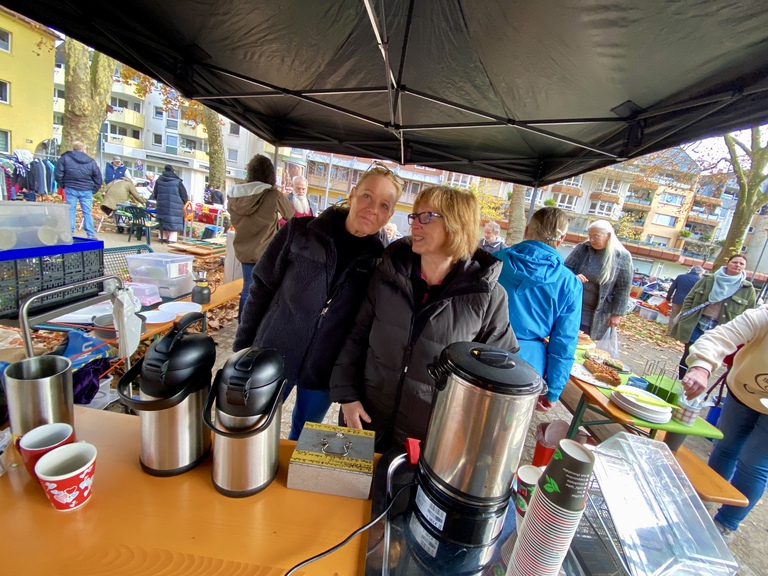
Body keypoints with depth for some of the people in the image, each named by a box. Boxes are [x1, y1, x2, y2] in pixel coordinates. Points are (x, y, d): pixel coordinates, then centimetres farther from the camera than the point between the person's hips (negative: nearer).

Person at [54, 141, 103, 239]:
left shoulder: (65, 158, 2)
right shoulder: (91, 161, 2)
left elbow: (58, 174, -1)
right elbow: (98, 178, 1)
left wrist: (63, 185, 12)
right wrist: (93, 189, 10)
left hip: (71, 189, 0)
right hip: (86, 190, 0)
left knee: (71, 211, 5)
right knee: (87, 212, 3)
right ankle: (91, 234, 1)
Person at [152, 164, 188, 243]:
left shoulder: (159, 180, 8)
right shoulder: (177, 181, -5)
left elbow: (155, 194, 15)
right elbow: (184, 195, -2)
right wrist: (185, 203, 15)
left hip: (162, 205, 4)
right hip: (175, 206, -4)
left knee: (163, 220, 16)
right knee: (174, 221, 0)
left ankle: (163, 237, 22)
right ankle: (172, 239, -6)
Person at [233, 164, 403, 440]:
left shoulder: (379, 260, -9)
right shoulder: (300, 232, -11)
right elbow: (260, 290, -5)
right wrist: (241, 349, -2)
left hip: (323, 374, 1)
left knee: (303, 437, 22)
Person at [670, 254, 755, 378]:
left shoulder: (748, 289, 3)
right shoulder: (708, 280, 4)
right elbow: (689, 299, 6)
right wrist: (685, 320, -3)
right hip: (695, 327, 1)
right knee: (687, 358, 8)